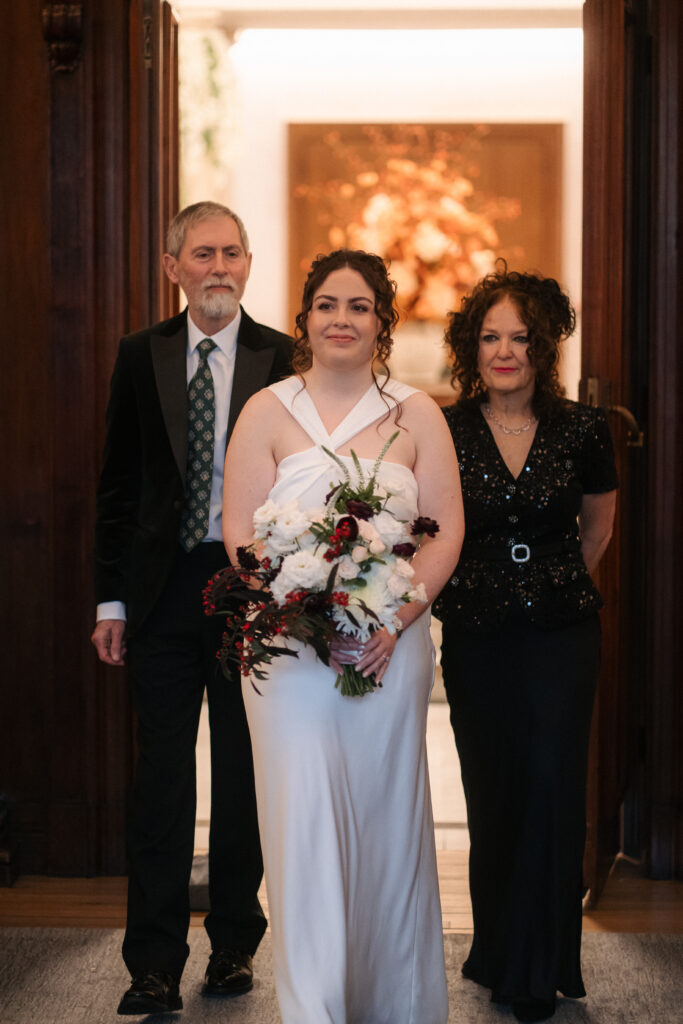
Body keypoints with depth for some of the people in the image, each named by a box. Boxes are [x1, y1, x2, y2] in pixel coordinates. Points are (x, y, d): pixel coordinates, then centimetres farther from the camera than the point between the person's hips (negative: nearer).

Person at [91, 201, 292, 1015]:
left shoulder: (282, 359, -1)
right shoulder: (141, 357, 6)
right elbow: (118, 485, 7)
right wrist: (110, 599, 2)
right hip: (163, 590, 1)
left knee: (245, 775, 10)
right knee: (162, 777, 3)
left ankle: (234, 946, 25)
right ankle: (154, 964, 10)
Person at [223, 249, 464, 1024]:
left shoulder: (415, 415, 6)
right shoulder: (267, 412, 3)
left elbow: (447, 529, 2)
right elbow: (240, 532, -3)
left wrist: (395, 618, -12)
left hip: (392, 644, 2)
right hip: (290, 645, -1)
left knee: (388, 817, 8)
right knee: (304, 816, -6)